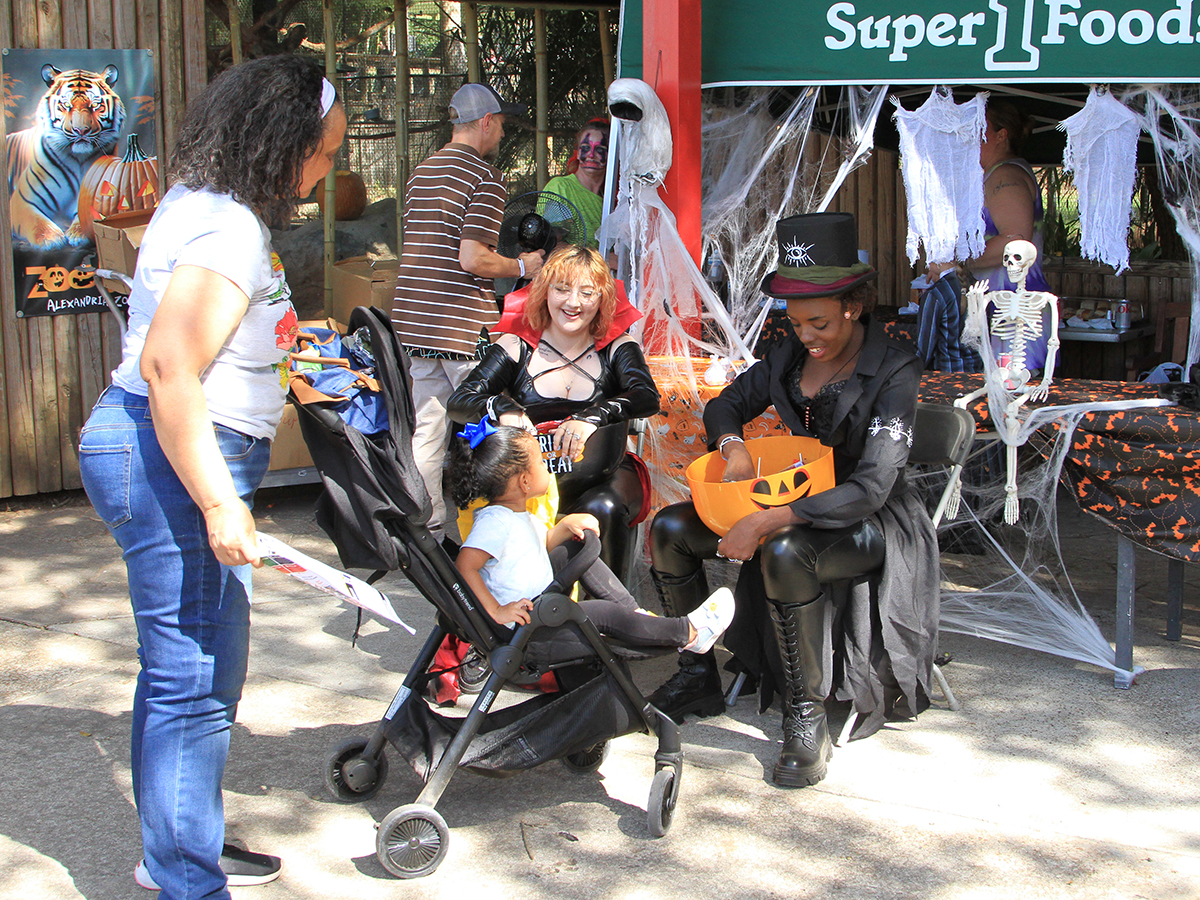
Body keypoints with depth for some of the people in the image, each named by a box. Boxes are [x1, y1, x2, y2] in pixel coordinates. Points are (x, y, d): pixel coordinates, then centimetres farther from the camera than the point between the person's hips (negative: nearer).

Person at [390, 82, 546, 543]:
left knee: (425, 429, 9)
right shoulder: (485, 177, -9)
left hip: (411, 319, 7)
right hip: (463, 327, -7)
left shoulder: (420, 172, 16)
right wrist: (521, 267, -1)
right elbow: (472, 259, -18)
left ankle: (426, 527, 12)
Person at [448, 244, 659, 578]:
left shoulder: (615, 348, 4)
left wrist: (594, 416, -36)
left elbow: (647, 398, -16)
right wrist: (503, 409, -28)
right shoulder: (517, 347, 5)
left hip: (606, 476, 0)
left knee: (602, 508, -33)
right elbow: (458, 402, -5)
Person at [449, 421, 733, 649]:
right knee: (607, 614, -12)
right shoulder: (494, 522, -25)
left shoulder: (517, 514, 8)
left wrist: (566, 526, 5)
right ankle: (689, 633, 2)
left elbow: (542, 544, 24)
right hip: (519, 622, -11)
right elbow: (465, 566, -37)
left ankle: (636, 612, 11)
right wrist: (497, 611, -39)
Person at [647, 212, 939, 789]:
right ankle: (697, 677, 10)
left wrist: (764, 522, -34)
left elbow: (869, 490, -28)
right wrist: (732, 444, -12)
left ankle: (806, 718, -23)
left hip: (871, 525, -7)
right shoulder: (790, 356, 1)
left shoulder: (893, 373, -19)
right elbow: (726, 405, 14)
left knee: (785, 553, -39)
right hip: (792, 509, 7)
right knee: (670, 529, -8)